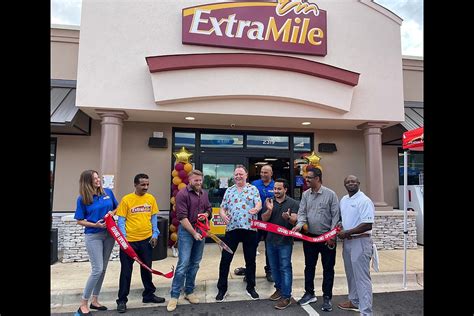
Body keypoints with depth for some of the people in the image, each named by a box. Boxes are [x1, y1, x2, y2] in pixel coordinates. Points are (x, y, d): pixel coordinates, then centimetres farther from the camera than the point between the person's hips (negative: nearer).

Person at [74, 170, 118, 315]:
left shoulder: (108, 192, 0)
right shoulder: (82, 199, -8)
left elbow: (117, 208, 12)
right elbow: (80, 221, -4)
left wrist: (112, 213, -10)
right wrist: (95, 225, -19)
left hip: (109, 234, 4)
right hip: (93, 236, -4)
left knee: (103, 269, 11)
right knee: (97, 270, -7)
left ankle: (95, 301, 27)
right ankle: (83, 304, 11)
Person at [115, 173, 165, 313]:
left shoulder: (151, 198, 0)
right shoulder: (126, 199, -10)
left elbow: (154, 217, 7)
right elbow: (121, 220, -7)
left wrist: (155, 234, 0)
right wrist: (123, 238, -13)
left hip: (146, 239, 4)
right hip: (129, 241, -3)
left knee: (147, 268, 17)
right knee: (126, 271, 8)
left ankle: (148, 295, 34)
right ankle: (122, 300, 23)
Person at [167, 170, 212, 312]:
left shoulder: (204, 194, 9)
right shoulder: (182, 194, -12)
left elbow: (209, 209, 21)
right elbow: (182, 217, -16)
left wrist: (206, 214, -3)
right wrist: (194, 233, -17)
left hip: (201, 230, 6)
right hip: (186, 231, -6)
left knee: (195, 264, 13)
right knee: (183, 264, -6)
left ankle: (189, 292, 27)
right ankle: (174, 296, 8)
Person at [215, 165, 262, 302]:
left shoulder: (253, 189, 4)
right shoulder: (229, 190, 11)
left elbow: (259, 203, -10)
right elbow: (222, 208, 10)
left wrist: (256, 209, -34)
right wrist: (223, 215, -14)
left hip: (249, 229, -1)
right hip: (232, 228, 2)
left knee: (250, 260, 10)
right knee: (225, 259, 4)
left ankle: (251, 287, 28)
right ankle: (222, 289, 20)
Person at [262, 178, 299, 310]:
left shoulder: (293, 203, -6)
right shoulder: (269, 202, 2)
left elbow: (294, 220, -12)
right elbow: (264, 219, -3)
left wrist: (288, 217, -34)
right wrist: (269, 210, -22)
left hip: (285, 240, -4)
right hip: (271, 239, 4)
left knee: (285, 268, -1)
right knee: (274, 267, 16)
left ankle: (286, 296, 6)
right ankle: (279, 289, 33)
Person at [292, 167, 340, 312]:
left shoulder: (330, 194, -10)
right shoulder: (305, 194, 4)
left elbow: (335, 216, -10)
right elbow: (302, 212, 0)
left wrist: (332, 236, -14)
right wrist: (299, 225, -19)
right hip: (310, 236, 4)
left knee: (328, 268, 7)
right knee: (309, 266, 14)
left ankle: (327, 297, 21)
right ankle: (309, 294, 30)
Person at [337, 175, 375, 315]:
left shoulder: (364, 201, -16)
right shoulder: (343, 199, 10)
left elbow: (367, 225, -22)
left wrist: (347, 232, -18)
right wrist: (339, 229, 1)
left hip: (360, 241, -8)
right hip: (347, 241, 8)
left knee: (362, 277, -2)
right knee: (351, 274, 20)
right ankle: (355, 301, 37)